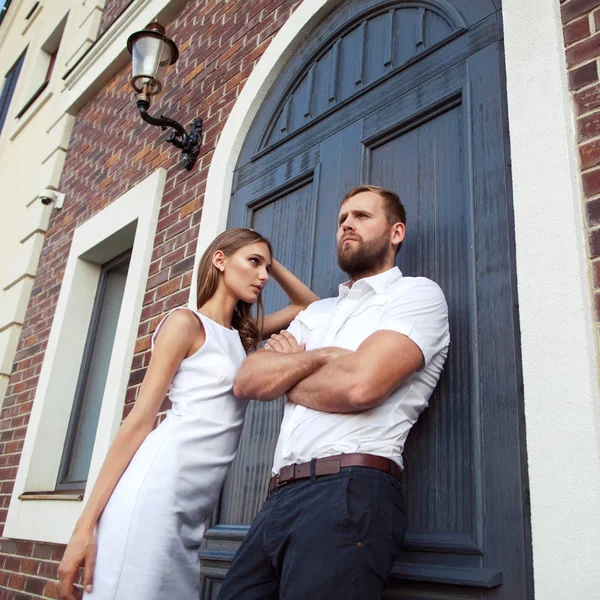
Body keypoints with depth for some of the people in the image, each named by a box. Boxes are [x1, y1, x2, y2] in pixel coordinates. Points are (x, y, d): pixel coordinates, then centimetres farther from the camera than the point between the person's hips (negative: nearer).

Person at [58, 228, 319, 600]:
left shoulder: (244, 336, 19)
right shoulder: (186, 322, -1)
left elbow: (309, 307, 31)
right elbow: (141, 419, -6)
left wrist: (272, 262, 19)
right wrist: (87, 523, -9)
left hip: (195, 508, 7)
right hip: (155, 492, -7)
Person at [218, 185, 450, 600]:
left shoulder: (417, 293, 2)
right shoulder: (317, 312, 23)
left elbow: (360, 384, -15)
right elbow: (247, 381, 10)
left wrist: (285, 376, 3)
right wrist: (321, 355, -5)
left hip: (349, 490, -6)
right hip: (282, 497, 7)